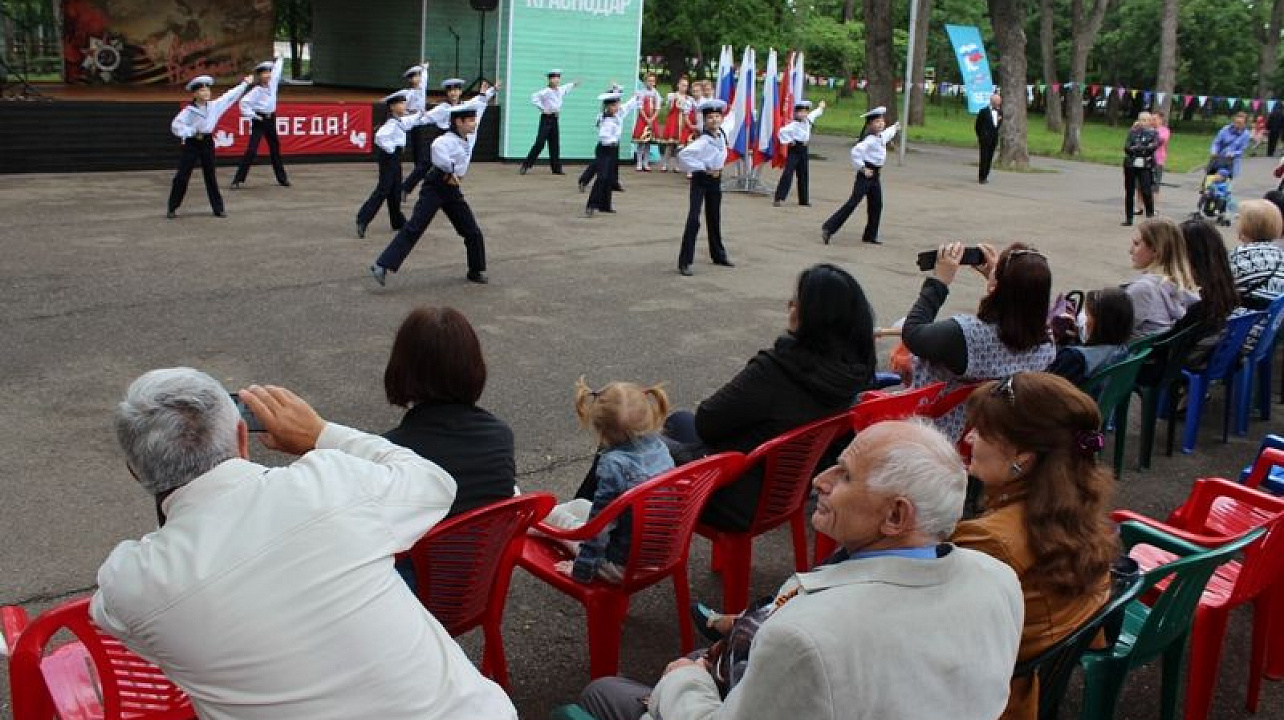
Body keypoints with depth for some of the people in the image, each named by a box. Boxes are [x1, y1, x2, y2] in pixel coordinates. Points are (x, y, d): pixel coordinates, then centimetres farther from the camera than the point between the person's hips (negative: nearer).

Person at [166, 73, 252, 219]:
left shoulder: (215, 106, 0)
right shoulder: (189, 111, -11)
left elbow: (230, 96, 6)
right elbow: (176, 125, -14)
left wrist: (244, 84, 9)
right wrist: (192, 133, -20)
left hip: (207, 143, 3)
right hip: (192, 143, -3)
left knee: (210, 176, 9)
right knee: (182, 176, -2)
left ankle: (218, 208, 14)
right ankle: (172, 208, 6)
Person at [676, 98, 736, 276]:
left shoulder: (722, 134, -3)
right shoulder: (703, 141, -22)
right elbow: (683, 156, -31)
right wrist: (702, 168, -21)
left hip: (716, 180, 7)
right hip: (700, 180, -7)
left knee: (714, 218, 20)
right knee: (693, 219, -14)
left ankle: (718, 255, 35)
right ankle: (684, 262, -13)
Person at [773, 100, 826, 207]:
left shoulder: (808, 121, 8)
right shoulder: (794, 125, -15)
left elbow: (814, 114, 30)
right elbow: (782, 132, -25)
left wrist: (820, 108, 48)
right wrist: (788, 141, -18)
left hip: (803, 150, 7)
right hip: (794, 150, -7)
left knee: (803, 175, 12)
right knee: (788, 173, -13)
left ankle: (804, 199, 23)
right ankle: (779, 198, -17)